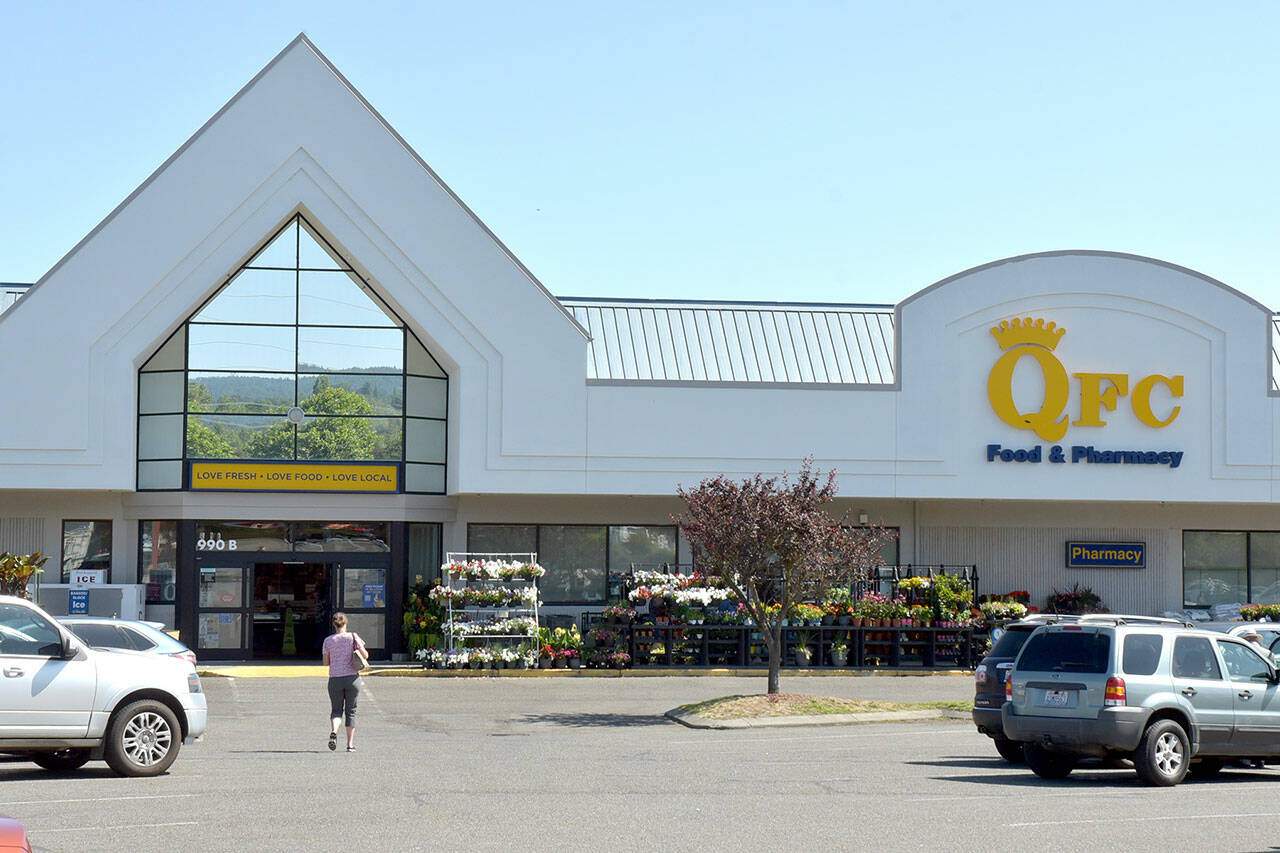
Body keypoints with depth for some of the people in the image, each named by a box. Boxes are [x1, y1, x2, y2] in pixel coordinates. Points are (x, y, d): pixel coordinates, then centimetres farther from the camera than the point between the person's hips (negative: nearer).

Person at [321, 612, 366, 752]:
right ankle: (350, 744, 6)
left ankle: (333, 731, -19)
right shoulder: (353, 637, -1)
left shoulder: (328, 640, 2)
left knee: (336, 710, 11)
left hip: (335, 679, 0)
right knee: (351, 711, 9)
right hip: (352, 677, 0)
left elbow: (326, 663, 4)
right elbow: (365, 655, -5)